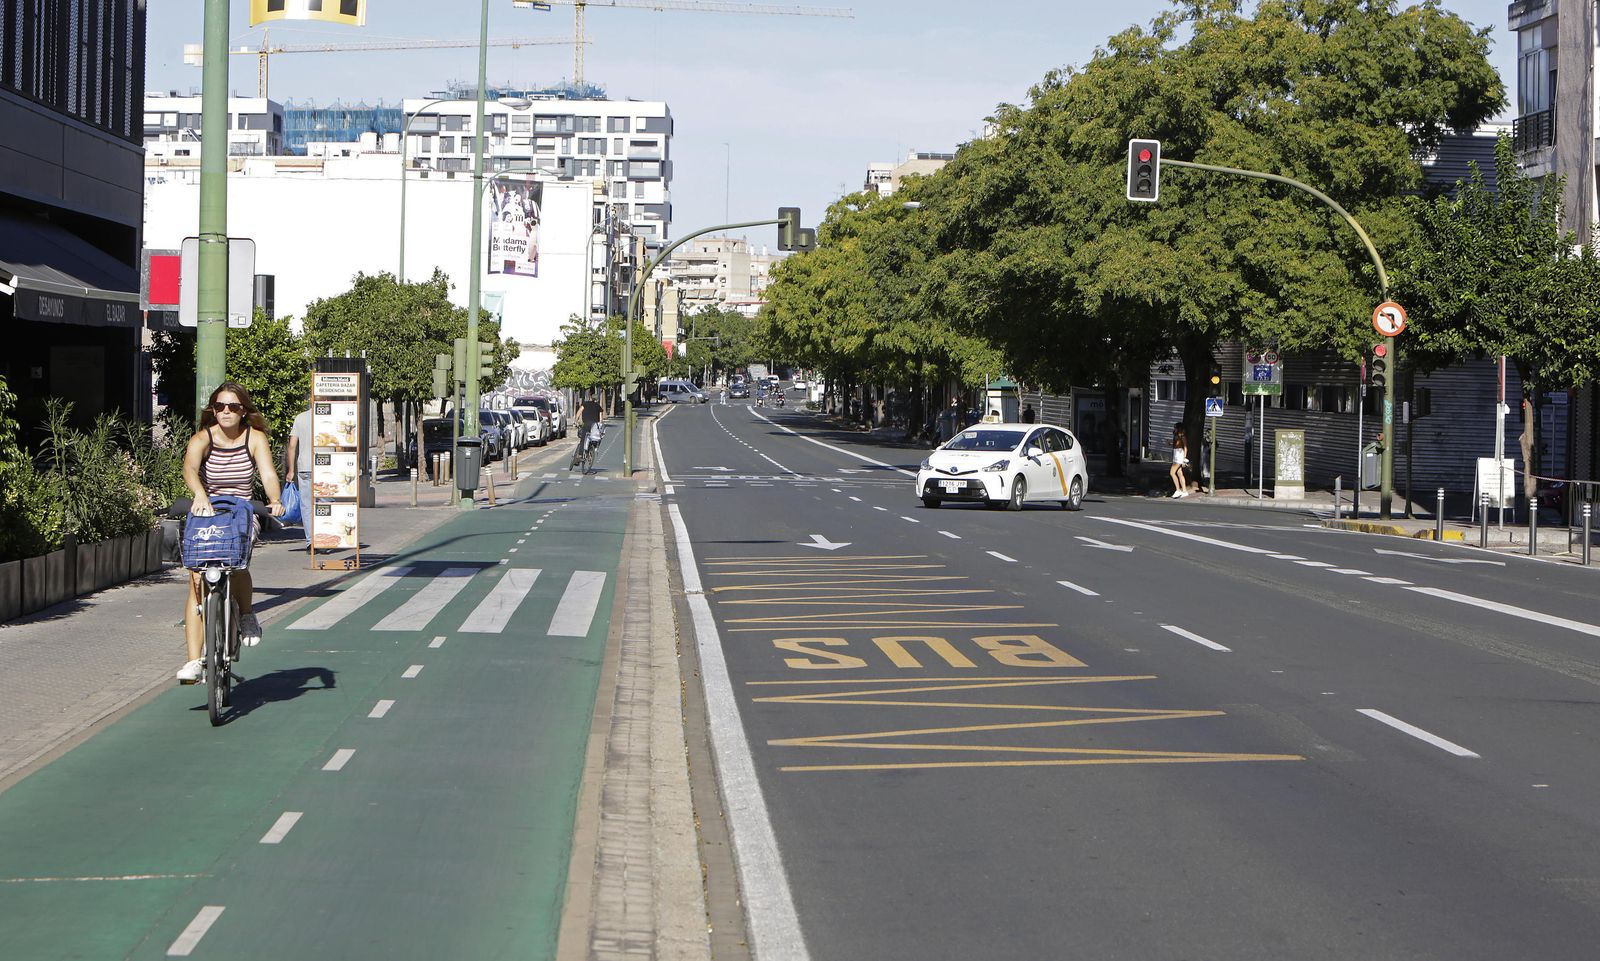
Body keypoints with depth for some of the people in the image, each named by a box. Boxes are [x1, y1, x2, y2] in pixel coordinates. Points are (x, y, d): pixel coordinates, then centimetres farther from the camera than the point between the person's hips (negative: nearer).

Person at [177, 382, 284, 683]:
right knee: (197, 581, -15)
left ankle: (246, 614, 1)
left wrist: (275, 501, -38)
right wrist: (200, 495, -49)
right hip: (204, 516, 0)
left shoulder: (255, 438, -2)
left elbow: (268, 473, -17)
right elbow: (189, 468, -27)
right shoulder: (202, 439, -7)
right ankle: (193, 661, -16)